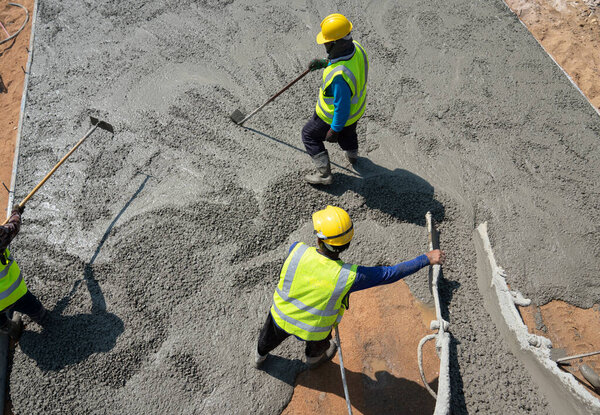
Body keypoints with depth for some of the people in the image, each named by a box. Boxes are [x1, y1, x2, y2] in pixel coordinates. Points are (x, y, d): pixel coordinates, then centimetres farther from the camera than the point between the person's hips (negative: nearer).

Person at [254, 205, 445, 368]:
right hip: (313, 329, -1)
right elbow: (391, 273, -26)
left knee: (269, 337, 35)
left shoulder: (297, 250, -33)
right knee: (319, 342, 37)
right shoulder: (349, 276, -35)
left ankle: (260, 356, 66)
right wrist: (427, 258, -17)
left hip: (281, 316, 1)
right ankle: (313, 357, 69)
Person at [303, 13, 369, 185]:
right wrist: (324, 63, 3)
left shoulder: (339, 75, -43)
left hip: (336, 115, -8)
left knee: (310, 135, 17)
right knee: (348, 132, 37)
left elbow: (342, 107, -32)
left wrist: (335, 130, -18)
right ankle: (352, 156, 67)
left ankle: (324, 174, 25)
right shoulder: (356, 47, -18)